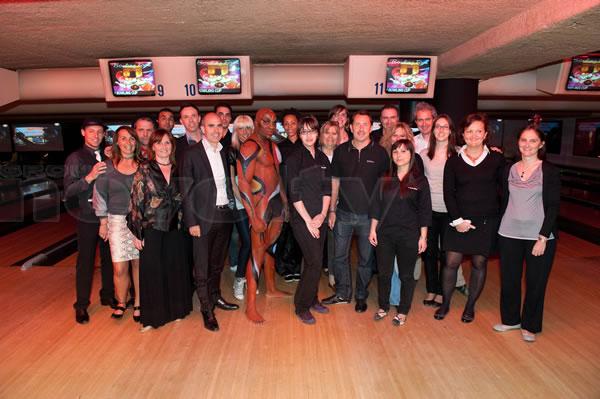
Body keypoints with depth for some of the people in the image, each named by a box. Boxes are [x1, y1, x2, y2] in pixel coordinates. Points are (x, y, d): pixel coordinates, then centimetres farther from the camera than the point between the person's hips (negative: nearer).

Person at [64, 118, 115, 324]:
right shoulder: (75, 158, -2)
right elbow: (69, 190, -11)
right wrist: (89, 177, -23)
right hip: (87, 217, -3)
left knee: (108, 257, 11)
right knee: (86, 260, 5)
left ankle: (108, 295, 29)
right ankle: (81, 305, 18)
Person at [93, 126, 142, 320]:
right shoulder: (108, 167, 3)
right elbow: (100, 195, 7)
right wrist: (103, 222, 5)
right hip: (118, 221, 0)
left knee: (139, 264, 5)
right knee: (119, 268, 0)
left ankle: (138, 303, 22)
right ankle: (121, 302, 24)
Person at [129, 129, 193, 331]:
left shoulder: (177, 170, 6)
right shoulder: (144, 171, -5)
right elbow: (136, 202, -7)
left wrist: (183, 224, 6)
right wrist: (137, 233, -9)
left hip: (174, 228, 3)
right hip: (152, 229, -3)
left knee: (175, 268, 11)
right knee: (152, 271, 5)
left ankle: (175, 308, 29)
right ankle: (152, 315, 21)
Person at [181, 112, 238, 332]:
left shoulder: (226, 152, 8)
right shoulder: (192, 154, -7)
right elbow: (186, 191, -8)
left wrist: (232, 207, 5)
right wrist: (192, 222, -12)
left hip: (225, 214, 5)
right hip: (204, 217, -5)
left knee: (218, 262, 19)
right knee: (202, 267, 3)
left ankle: (215, 297, 36)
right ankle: (206, 309, 16)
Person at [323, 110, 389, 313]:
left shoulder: (380, 152, -4)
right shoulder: (341, 151, 2)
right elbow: (335, 182, 7)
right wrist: (332, 210, 4)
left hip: (368, 215, -2)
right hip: (344, 213, 2)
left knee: (366, 258, 11)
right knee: (340, 256, 10)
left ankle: (361, 296, 29)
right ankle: (342, 293, 29)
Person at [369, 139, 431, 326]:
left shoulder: (419, 180, -2)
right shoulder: (385, 179, 4)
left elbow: (424, 211, -2)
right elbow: (376, 206, 7)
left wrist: (423, 236, -4)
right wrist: (373, 229, 3)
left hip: (408, 236, -2)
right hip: (384, 234, 2)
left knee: (406, 275, 9)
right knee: (384, 273, 11)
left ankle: (403, 312, 25)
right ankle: (383, 307, 30)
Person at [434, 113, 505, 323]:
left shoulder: (496, 159, 1)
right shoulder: (453, 161, 2)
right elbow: (448, 193, -1)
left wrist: (499, 214, -4)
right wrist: (457, 220, -9)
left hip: (486, 221, 0)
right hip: (459, 221, 0)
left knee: (479, 263, 8)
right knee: (451, 262, 0)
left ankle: (470, 306, 26)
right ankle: (445, 303, 20)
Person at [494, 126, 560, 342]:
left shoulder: (550, 171, -4)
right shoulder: (509, 170, 6)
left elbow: (553, 207, -7)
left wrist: (543, 237, -13)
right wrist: (499, 229, 6)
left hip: (539, 236, -3)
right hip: (509, 235, 3)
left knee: (535, 283, 8)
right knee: (509, 280, 11)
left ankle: (529, 325, 27)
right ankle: (511, 319, 31)